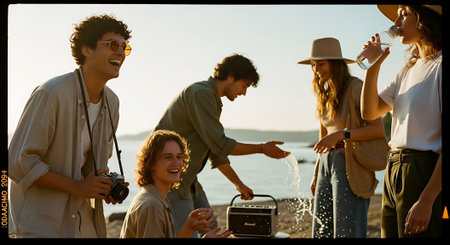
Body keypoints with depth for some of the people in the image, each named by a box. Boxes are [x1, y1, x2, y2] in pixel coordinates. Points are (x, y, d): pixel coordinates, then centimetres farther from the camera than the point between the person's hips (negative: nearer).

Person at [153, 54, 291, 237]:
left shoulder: (213, 101, 16)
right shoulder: (200, 93, -16)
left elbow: (217, 151, 23)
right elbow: (220, 145, -19)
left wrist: (239, 184, 27)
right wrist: (262, 149, -10)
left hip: (187, 178, 10)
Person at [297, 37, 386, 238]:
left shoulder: (355, 87, -6)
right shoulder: (325, 94, 17)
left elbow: (378, 129, -13)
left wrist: (342, 135, -23)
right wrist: (316, 174, 20)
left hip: (349, 165, -8)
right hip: (327, 165, 8)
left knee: (347, 231, -9)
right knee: (321, 232, 6)